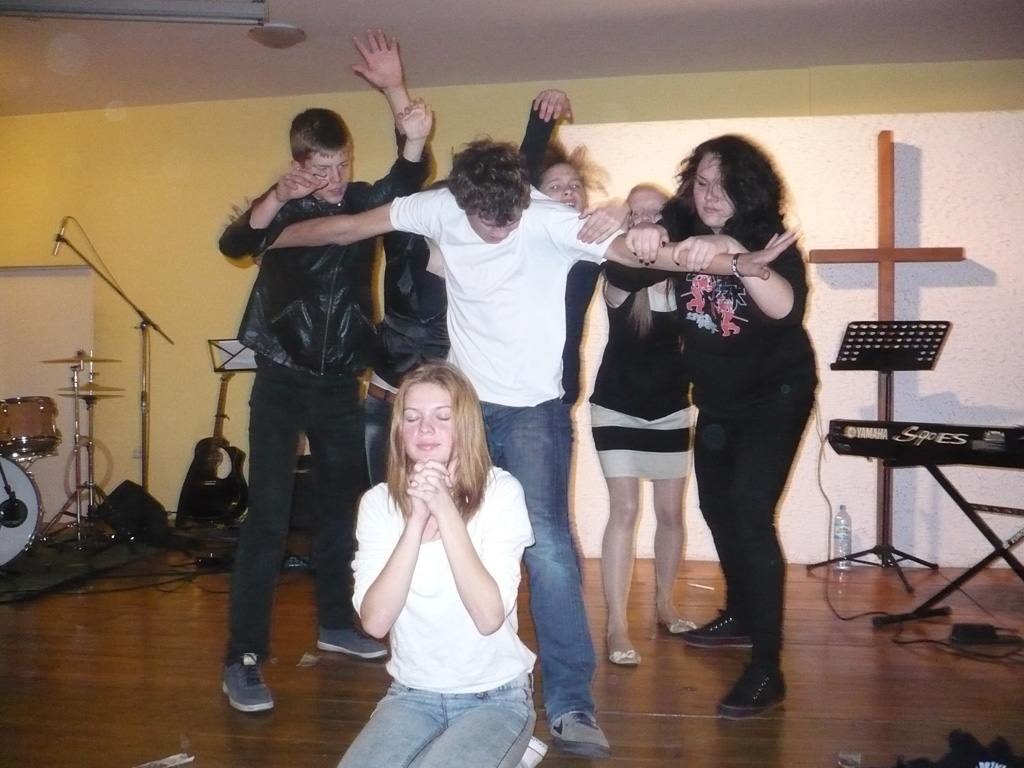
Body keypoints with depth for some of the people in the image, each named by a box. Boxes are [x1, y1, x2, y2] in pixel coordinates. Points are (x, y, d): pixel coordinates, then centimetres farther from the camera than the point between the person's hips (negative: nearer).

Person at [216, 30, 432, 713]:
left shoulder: (366, 201, 1)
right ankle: (244, 658, -2)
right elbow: (234, 244, -22)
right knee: (267, 518, -7)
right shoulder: (282, 205, -4)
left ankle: (337, 623, 31)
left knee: (342, 506, 14)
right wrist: (275, 201, -40)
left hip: (341, 382, 3)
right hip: (282, 382, -3)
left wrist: (395, 90, -25)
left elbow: (415, 166, -14)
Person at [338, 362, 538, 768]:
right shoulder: (379, 503, -4)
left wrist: (445, 510, -26)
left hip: (496, 696, -2)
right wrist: (417, 518, -23)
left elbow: (489, 616, -22)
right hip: (412, 695, 3)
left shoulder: (501, 491, -13)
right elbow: (375, 621, -15)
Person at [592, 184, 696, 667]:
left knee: (670, 512, 9)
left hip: (670, 408, 3)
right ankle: (617, 627, -3)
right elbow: (622, 283, -35)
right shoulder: (618, 270, -12)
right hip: (617, 406, -3)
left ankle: (664, 604, 29)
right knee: (624, 510, -7)